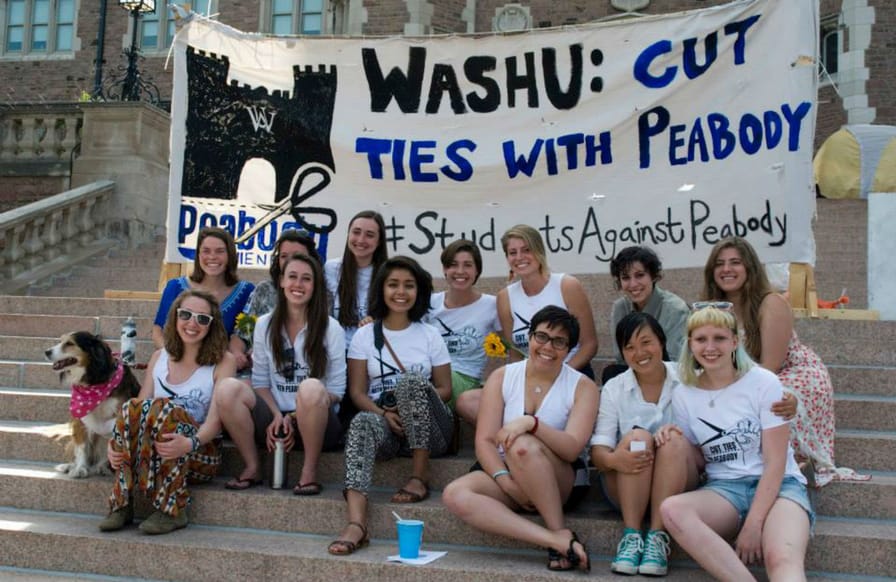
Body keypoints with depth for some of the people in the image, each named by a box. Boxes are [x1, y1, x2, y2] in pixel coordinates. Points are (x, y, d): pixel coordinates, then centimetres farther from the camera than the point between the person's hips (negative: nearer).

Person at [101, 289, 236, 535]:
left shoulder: (223, 361, 1)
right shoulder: (159, 358, 14)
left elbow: (215, 418, -12)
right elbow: (138, 412, 5)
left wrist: (191, 443, -33)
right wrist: (114, 444, -14)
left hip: (200, 455, -3)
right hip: (150, 454, 3)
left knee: (164, 407, -31)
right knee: (132, 407, -26)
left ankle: (172, 509, -26)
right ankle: (122, 505, -23)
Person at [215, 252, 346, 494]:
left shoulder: (331, 328, 0)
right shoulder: (264, 325, 9)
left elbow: (336, 390, -2)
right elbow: (260, 381, 7)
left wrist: (295, 417, -13)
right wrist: (277, 416, -11)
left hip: (316, 423, -2)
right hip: (273, 421, 3)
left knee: (312, 388, -36)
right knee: (228, 388, -24)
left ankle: (309, 472, -17)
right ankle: (251, 468, -8)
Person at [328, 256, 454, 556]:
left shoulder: (430, 335, 9)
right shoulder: (364, 335, 9)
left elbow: (444, 389, 7)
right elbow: (358, 391, 3)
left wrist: (412, 404, -13)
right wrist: (384, 413, -17)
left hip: (427, 428, 0)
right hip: (382, 421, 0)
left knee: (412, 380, -31)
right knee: (361, 423, -35)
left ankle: (420, 476, -21)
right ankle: (356, 522, -52)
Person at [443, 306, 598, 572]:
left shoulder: (582, 387, -1)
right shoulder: (501, 378, 4)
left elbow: (572, 449, -15)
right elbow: (484, 441, -4)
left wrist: (531, 423, -32)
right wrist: (505, 479, -22)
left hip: (559, 482, -3)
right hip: (503, 472, 3)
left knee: (523, 446, -36)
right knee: (455, 495, -29)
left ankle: (561, 533, -21)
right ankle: (557, 541, -35)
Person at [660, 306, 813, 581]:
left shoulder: (764, 383, -4)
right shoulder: (683, 395, 5)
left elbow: (775, 461, -7)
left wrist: (753, 524, -17)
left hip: (777, 485, -3)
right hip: (723, 489, 3)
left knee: (783, 559, -36)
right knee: (672, 509, -32)